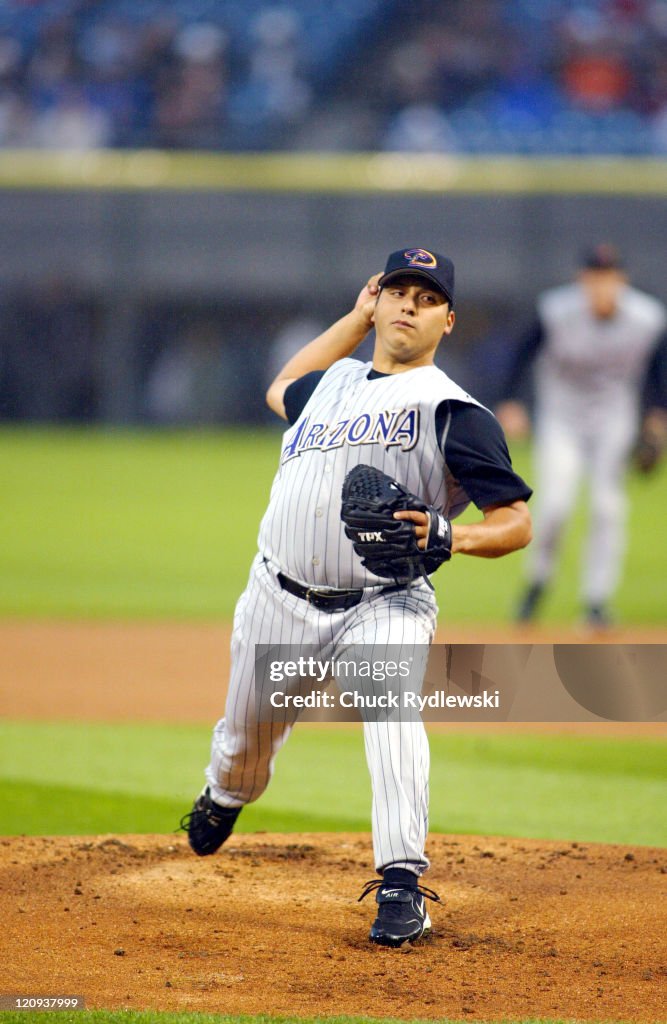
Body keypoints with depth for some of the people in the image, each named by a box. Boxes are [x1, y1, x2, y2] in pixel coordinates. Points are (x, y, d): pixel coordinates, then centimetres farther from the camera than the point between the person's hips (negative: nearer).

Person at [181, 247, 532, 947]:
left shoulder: (454, 412, -5)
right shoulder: (334, 382, 13)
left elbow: (517, 522, -10)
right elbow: (281, 391, 39)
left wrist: (450, 537, -31)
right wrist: (357, 316, 29)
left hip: (381, 607, -5)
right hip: (279, 599, 5)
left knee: (389, 706, -33)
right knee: (246, 738, 18)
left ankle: (401, 887, -34)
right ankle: (223, 799, 55)